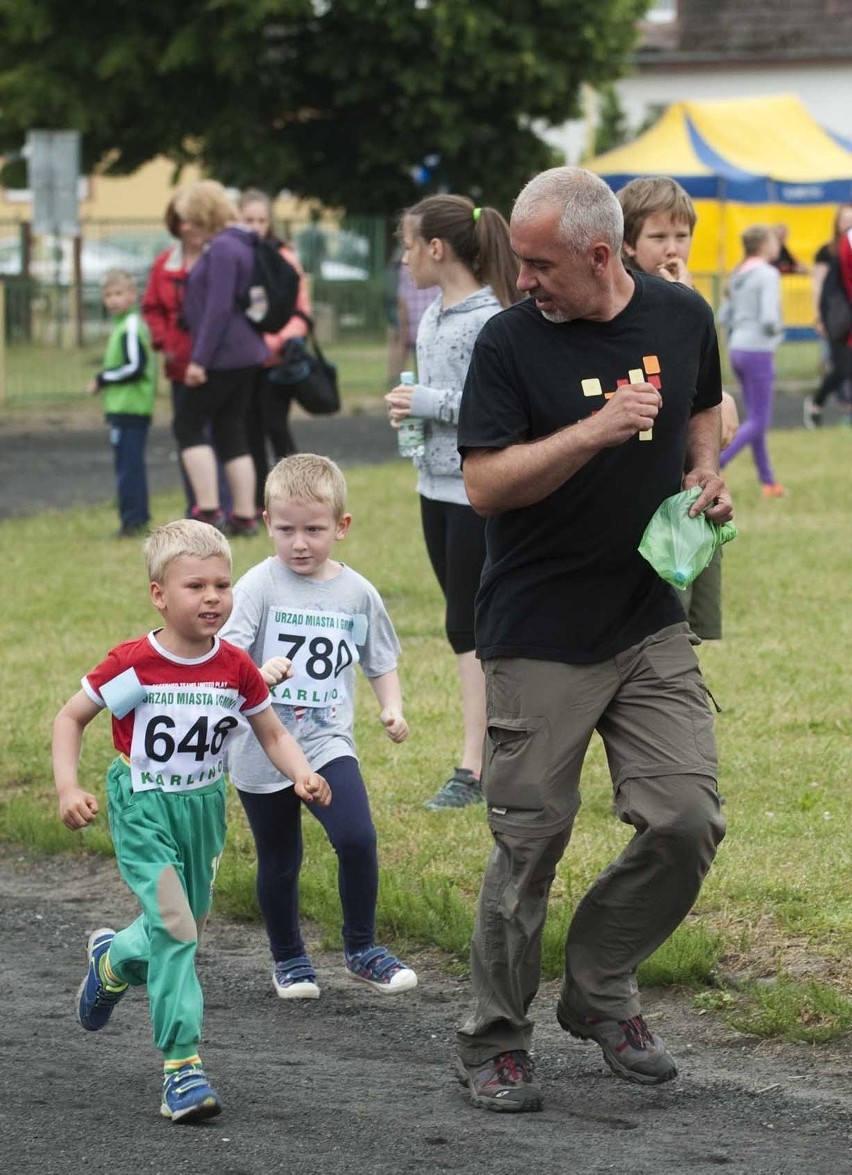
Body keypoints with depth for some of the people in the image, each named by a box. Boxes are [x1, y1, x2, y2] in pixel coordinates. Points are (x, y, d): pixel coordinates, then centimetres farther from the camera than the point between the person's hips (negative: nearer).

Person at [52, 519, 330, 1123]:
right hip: (143, 807, -5)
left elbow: (274, 734, 5)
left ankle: (114, 959, 51)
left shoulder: (236, 667, -6)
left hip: (204, 807, 5)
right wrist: (68, 788, -18)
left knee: (185, 926, 17)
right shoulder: (133, 664, -17)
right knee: (173, 926, -18)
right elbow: (71, 718, -6)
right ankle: (182, 1067, -14)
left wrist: (304, 775, -14)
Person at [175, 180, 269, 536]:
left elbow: (218, 308, -22)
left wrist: (199, 359, -20)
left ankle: (208, 510, -7)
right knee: (231, 433, 13)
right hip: (249, 355, 9)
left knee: (188, 426, -1)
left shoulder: (222, 249, -17)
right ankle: (244, 516, 12)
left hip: (222, 356, -9)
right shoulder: (244, 245, 13)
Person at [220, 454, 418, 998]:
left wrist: (392, 706, 0)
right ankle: (288, 959, 31)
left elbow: (381, 659, 17)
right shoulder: (259, 586, -8)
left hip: (328, 744, 1)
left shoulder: (357, 592, 2)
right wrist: (256, 673, -39)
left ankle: (361, 949, 2)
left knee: (357, 839, -17)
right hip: (263, 750, -1)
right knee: (279, 862, 10)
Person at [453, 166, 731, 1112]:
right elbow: (484, 483, -13)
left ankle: (600, 990, 16)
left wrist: (705, 472, 2)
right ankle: (494, 1042, 16)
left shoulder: (682, 318, 4)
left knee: (687, 821, -6)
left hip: (651, 626, 3)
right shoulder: (510, 342, -8)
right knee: (529, 844, 0)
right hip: (538, 640, -3)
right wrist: (596, 431, -24)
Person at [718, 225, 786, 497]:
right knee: (758, 422, -2)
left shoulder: (738, 275, 10)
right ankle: (713, 467, -14)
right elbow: (769, 318, -22)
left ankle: (767, 481, 17)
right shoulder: (768, 274, -14)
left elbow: (724, 318, 14)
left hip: (736, 350, 8)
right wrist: (777, 329, -3)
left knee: (755, 419, 13)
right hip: (758, 352, -8)